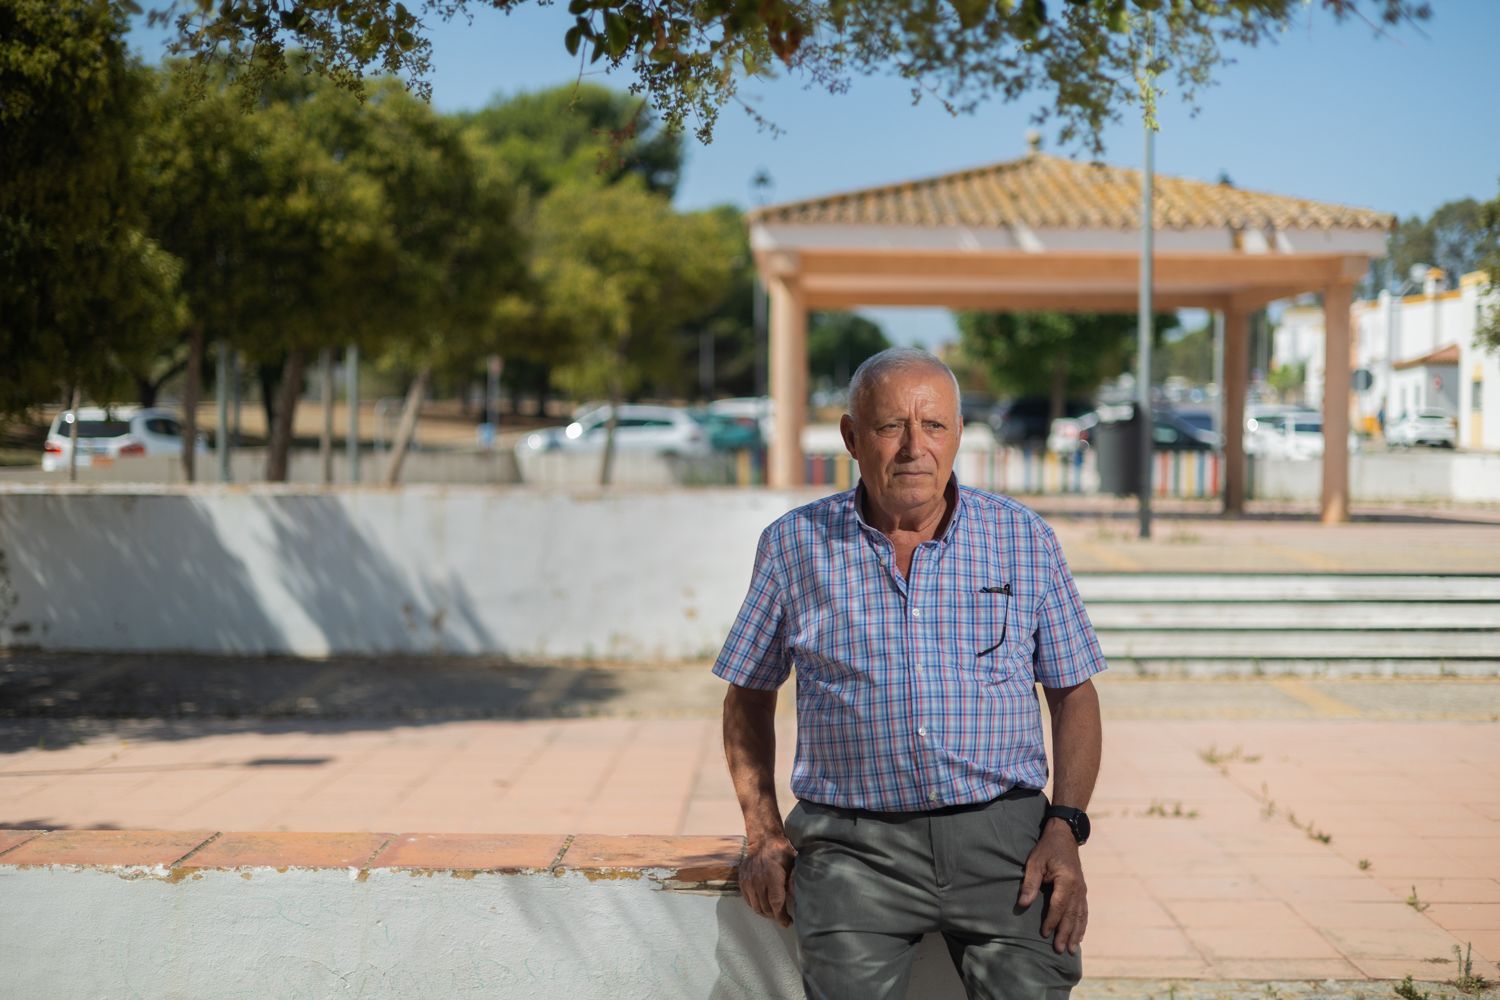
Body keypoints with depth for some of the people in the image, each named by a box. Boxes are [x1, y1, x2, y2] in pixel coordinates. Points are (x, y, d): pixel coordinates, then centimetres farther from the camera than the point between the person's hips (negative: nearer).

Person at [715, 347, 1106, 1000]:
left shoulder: (1024, 540, 9)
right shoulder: (795, 546, 8)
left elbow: (1073, 693, 12)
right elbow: (749, 695, 16)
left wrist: (1065, 829, -1)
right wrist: (763, 831, 5)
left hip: (1000, 830, 1)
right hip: (854, 843, 0)